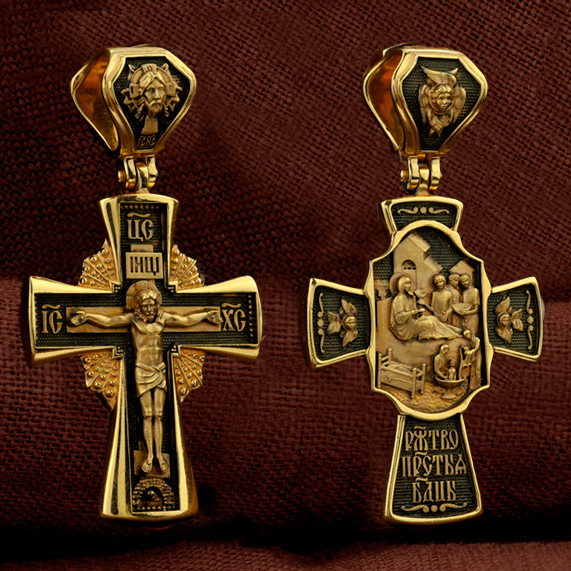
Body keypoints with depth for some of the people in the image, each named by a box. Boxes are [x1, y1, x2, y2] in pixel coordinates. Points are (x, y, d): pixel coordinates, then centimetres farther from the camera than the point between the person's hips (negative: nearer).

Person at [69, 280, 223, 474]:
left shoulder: (162, 317, 0)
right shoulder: (132, 318, -7)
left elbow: (186, 320, 9)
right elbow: (108, 321, -12)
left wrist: (206, 315, 13)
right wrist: (86, 316, -21)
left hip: (159, 371, 2)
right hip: (142, 371, -2)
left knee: (158, 415, 3)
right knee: (147, 415, -2)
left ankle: (159, 454, 8)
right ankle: (149, 455, 5)